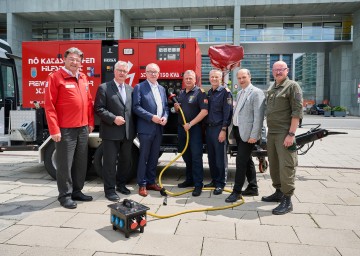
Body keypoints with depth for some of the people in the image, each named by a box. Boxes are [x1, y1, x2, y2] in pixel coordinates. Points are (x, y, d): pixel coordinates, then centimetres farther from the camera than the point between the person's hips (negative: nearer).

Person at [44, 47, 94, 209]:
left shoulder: (83, 78, 13)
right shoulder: (55, 77, -6)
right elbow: (49, 105, -11)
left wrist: (90, 122, 12)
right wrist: (54, 129, -15)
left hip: (83, 128, 7)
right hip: (65, 130, -7)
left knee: (81, 163, 13)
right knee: (65, 164, 2)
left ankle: (76, 191, 27)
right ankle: (65, 195, 14)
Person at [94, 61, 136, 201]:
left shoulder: (130, 89, 14)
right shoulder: (104, 88, -3)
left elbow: (132, 109, 14)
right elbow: (98, 109, -9)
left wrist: (134, 128, 7)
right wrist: (113, 118, -19)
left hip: (128, 132, 6)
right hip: (111, 132, -5)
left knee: (126, 160, 14)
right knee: (110, 162, 1)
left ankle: (121, 184, 31)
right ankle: (109, 189, 12)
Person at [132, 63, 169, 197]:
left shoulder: (162, 89, 17)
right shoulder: (139, 87, -3)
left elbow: (165, 106, 17)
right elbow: (136, 107, -12)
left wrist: (165, 117, -4)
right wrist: (151, 117, -19)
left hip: (159, 128, 6)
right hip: (146, 128, -6)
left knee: (154, 157, 12)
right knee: (144, 157, 0)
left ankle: (151, 182, 24)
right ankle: (142, 184, 9)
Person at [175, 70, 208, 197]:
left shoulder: (200, 92, -6)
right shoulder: (181, 93, 15)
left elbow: (204, 111, -16)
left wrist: (190, 124, -20)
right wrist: (176, 107, 0)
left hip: (194, 128, -7)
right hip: (181, 128, 7)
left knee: (196, 156, -6)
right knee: (186, 155, 14)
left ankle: (198, 184, 0)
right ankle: (190, 179, 27)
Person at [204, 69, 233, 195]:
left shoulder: (225, 92, -5)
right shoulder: (209, 92, 15)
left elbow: (227, 113, -11)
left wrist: (223, 130, -17)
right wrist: (205, 127, 10)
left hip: (219, 128, -7)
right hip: (208, 128, 7)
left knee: (220, 157, -1)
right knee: (211, 157, 11)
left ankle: (220, 184, 8)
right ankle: (214, 180, 23)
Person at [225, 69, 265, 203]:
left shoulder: (256, 93, -11)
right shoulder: (239, 93, 15)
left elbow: (258, 116, -16)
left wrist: (253, 136, -20)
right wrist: (234, 129, 11)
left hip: (247, 133, -8)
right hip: (238, 131, 8)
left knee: (241, 161, -7)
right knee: (247, 160, 15)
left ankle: (237, 191, 2)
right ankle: (252, 188, 26)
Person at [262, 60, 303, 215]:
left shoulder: (292, 86, -5)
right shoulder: (271, 89, 17)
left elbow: (297, 111, -12)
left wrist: (291, 134, -19)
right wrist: (268, 131, 15)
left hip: (284, 134, -8)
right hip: (271, 133, 8)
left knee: (286, 166, -6)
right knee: (274, 165, 14)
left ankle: (287, 200, 1)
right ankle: (278, 192, 27)